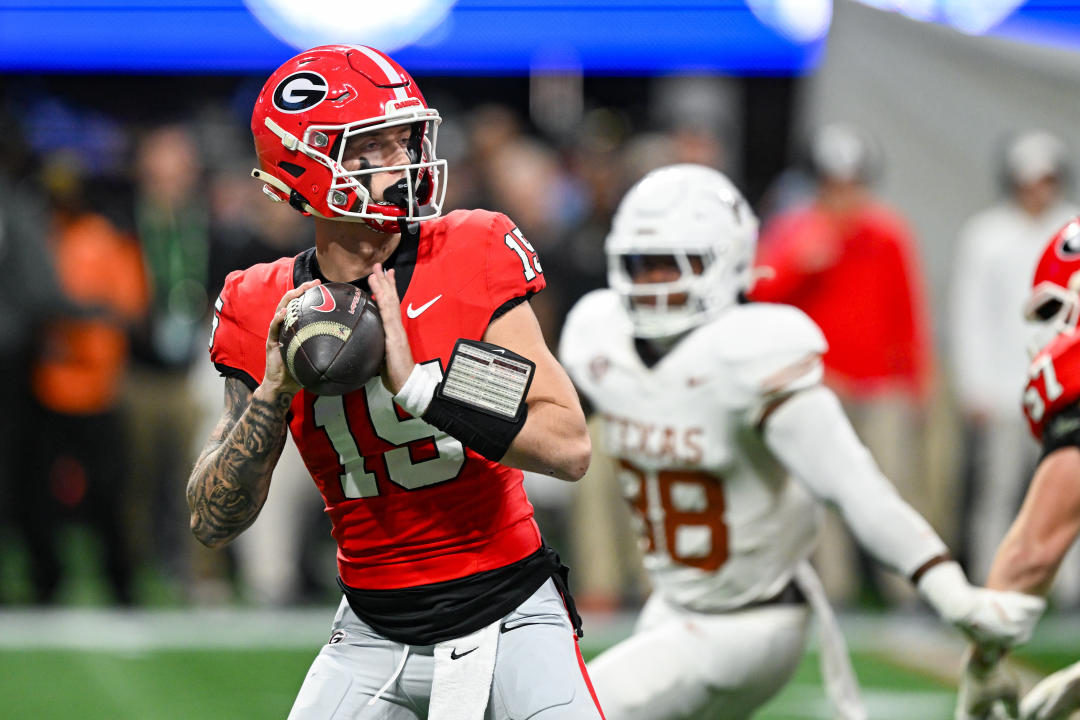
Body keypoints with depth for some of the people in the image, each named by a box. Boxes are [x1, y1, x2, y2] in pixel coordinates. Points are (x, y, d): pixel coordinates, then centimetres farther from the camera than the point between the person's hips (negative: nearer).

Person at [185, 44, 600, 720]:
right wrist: (274, 393, -17)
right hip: (375, 633, 2)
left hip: (510, 617, -2)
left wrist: (414, 381, -25)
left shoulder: (474, 260, -9)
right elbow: (213, 524, -2)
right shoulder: (267, 313, -3)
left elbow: (571, 449, -16)